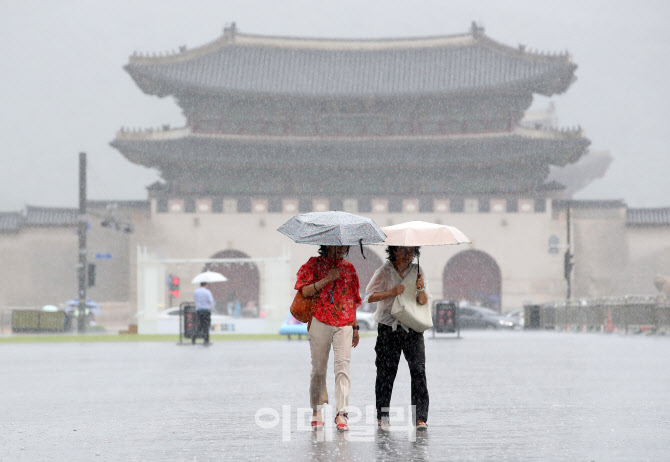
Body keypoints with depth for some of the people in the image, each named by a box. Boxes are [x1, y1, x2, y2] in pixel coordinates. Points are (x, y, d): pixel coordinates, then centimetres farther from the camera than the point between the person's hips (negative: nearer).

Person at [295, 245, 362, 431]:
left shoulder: (348, 268, 16)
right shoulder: (314, 264, 5)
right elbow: (305, 291, -6)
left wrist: (355, 327, 16)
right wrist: (327, 279, -14)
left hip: (344, 325, 2)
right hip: (320, 323, -2)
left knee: (343, 366, -10)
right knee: (319, 367, 4)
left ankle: (341, 413, -14)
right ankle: (316, 411, 17)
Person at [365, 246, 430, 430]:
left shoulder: (416, 271, 8)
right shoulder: (385, 271, 0)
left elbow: (423, 302, 6)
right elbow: (369, 296, -4)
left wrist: (421, 289, -15)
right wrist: (391, 292, -16)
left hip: (412, 328, 2)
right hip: (389, 328, -2)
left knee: (418, 370, -11)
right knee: (386, 372, 1)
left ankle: (421, 418, -12)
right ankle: (382, 416, 14)